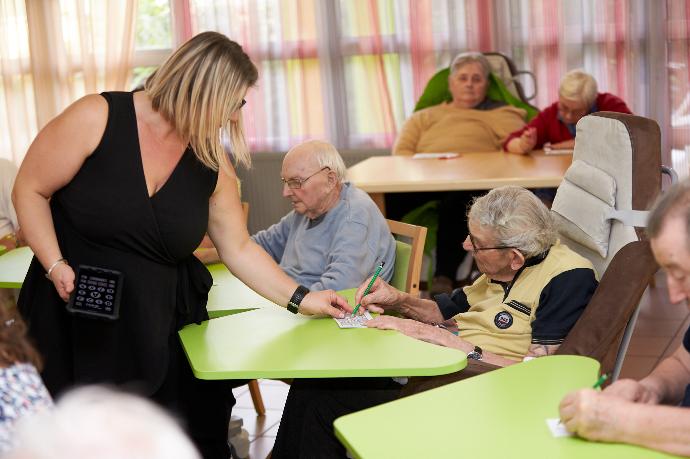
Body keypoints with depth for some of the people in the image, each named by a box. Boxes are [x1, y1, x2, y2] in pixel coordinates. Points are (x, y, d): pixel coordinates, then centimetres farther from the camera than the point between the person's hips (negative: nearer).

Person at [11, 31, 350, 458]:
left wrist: (301, 298, 5)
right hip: (74, 322, -3)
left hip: (160, 328, 4)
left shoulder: (213, 163, 1)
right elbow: (31, 191, -6)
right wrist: (55, 266, -17)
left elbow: (239, 248, 9)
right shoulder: (98, 119, -12)